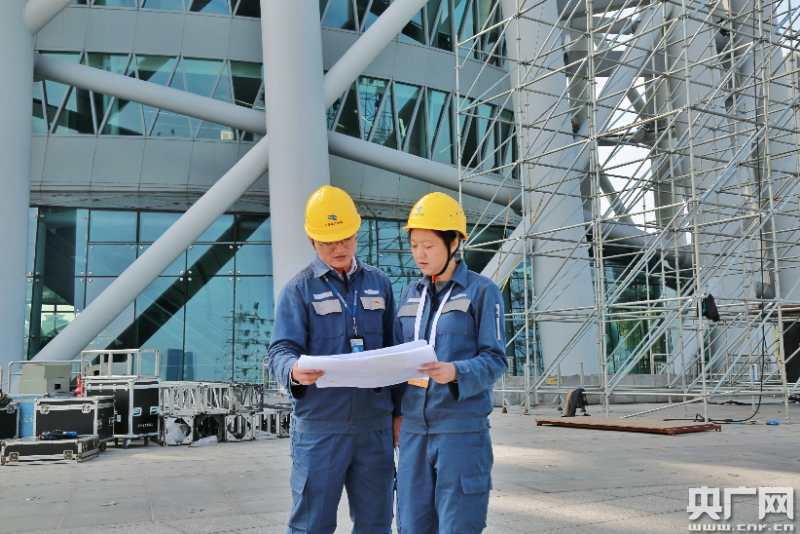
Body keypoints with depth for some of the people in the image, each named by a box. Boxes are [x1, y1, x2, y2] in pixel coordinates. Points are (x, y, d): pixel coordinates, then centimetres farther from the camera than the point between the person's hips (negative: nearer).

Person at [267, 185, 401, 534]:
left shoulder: (378, 284, 12)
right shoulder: (299, 289, 0)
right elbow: (280, 350, -8)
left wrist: (399, 411, 11)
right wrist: (294, 371, -31)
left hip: (374, 424, 4)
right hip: (319, 426, -3)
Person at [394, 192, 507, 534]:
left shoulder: (482, 291, -2)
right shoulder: (411, 294, 14)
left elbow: (495, 360, -6)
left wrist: (455, 372, -23)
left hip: (463, 426, -5)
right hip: (414, 426, 5)